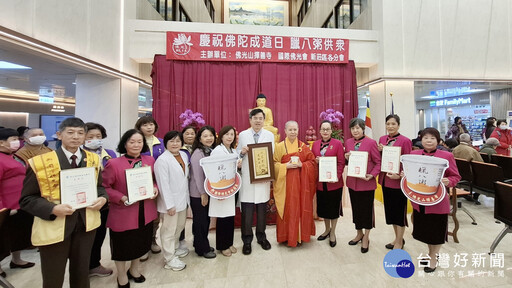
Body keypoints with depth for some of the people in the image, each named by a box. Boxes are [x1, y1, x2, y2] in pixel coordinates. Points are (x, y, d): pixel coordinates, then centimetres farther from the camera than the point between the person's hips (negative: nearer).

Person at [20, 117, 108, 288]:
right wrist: (53, 209, -23)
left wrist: (103, 198, -10)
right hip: (53, 227, -3)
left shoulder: (93, 159, 0)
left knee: (82, 272, 21)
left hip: (86, 223, 3)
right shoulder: (39, 162, -11)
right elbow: (27, 199, -7)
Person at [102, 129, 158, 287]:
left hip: (145, 213, 4)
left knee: (140, 242, 22)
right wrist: (122, 198, -21)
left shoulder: (150, 160, -1)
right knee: (122, 244, 15)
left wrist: (155, 189, -9)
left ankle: (134, 270, 49)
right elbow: (105, 187, -10)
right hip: (123, 213, -4)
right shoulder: (114, 163, -14)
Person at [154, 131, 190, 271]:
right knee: (169, 230, 7)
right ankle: (170, 259, 23)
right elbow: (163, 184, -19)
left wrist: (186, 196, 12)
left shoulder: (184, 155, 5)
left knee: (179, 226, 22)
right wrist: (170, 205, -18)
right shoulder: (162, 160, -17)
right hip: (170, 201, -7)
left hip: (182, 199, 8)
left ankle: (175, 248, 44)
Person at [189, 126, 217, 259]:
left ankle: (202, 244, 34)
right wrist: (203, 193, -15)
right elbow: (197, 175, -17)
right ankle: (202, 249, 22)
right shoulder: (198, 153, -15)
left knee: (206, 219, 17)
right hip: (198, 193, -7)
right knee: (200, 220, 6)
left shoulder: (213, 151, 6)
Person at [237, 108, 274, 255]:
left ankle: (261, 236, 31)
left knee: (262, 209, 12)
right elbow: (237, 154, 7)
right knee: (247, 211, 4)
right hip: (247, 178, -1)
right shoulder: (242, 135, 5)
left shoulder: (270, 135, 6)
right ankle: (247, 240, 21)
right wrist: (242, 152, -14)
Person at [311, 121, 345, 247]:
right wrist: (315, 161, -9)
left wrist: (337, 176, -18)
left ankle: (332, 233, 28)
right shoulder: (315, 144, 6)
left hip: (334, 182, -4)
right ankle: (327, 229, 37)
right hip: (320, 182, 4)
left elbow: (341, 162, -7)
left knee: (333, 207, 9)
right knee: (323, 207, 15)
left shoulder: (337, 143, -5)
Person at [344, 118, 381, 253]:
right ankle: (359, 233, 36)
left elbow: (378, 162, -6)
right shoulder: (348, 143, 4)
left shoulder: (371, 143, -10)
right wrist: (346, 158, -7)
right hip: (352, 181, 5)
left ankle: (366, 237, 26)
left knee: (367, 209, 8)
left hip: (367, 182, -4)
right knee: (356, 208, 16)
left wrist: (372, 175, -19)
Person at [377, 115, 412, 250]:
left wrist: (399, 175, -21)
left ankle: (399, 242, 25)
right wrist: (379, 151, -6)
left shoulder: (405, 141, -11)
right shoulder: (382, 139, 6)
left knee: (399, 210, 7)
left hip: (398, 181, -6)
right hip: (385, 179, 6)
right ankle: (397, 238, 36)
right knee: (390, 209, 17)